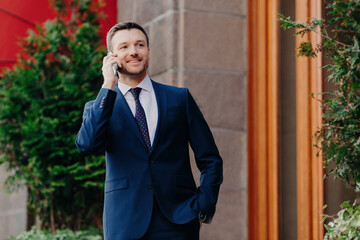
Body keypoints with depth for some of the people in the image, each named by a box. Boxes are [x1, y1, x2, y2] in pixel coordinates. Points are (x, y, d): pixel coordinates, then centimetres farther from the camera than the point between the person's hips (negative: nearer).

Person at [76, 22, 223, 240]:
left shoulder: (179, 98, 12)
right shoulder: (99, 106, 11)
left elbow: (210, 160, 13)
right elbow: (88, 144, -11)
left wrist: (202, 208, 0)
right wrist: (108, 86, -9)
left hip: (178, 222, 0)